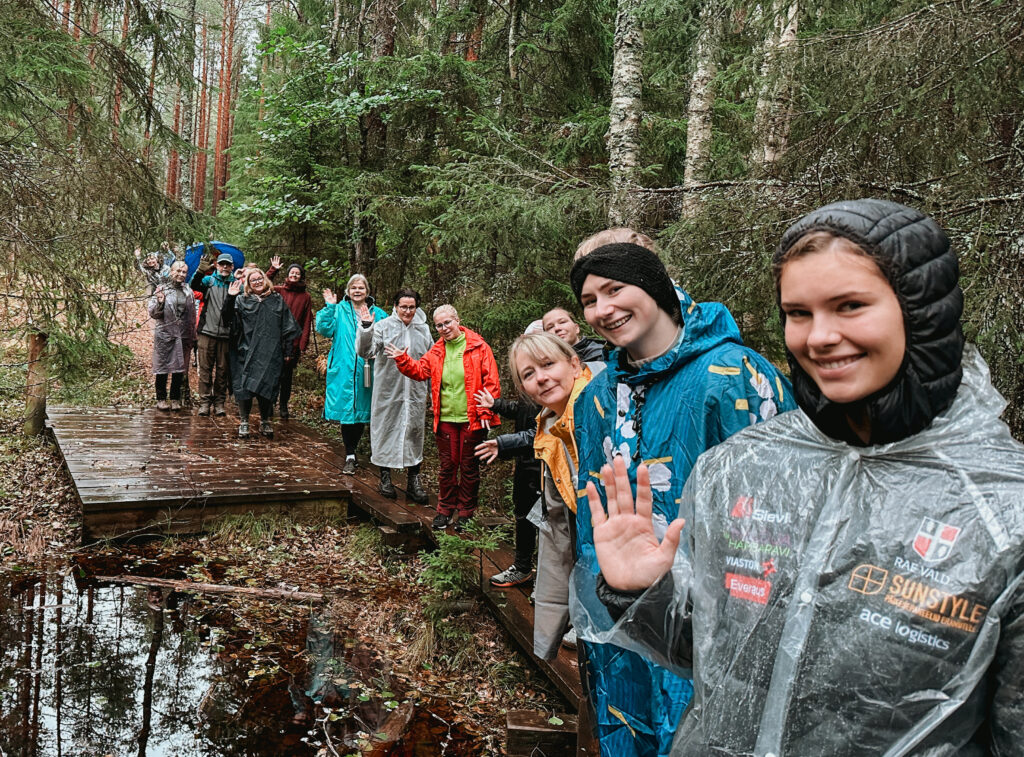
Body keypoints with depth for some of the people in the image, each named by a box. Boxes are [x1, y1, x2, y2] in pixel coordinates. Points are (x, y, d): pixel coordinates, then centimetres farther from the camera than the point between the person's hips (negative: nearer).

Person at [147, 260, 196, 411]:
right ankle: (161, 399, 12)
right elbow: (153, 313, -3)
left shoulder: (188, 292, 10)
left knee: (180, 367, 6)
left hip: (183, 335, 3)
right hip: (165, 334, -3)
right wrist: (160, 303, -23)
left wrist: (192, 337, 13)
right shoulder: (162, 289, -1)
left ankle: (175, 399, 17)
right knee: (162, 367, 2)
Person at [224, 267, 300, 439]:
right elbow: (229, 315, -3)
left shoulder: (277, 300, 11)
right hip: (247, 352, 0)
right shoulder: (242, 301, 8)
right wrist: (230, 298, -16)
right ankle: (244, 421, 10)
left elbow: (288, 327, 12)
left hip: (270, 354, 1)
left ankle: (265, 421, 17)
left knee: (267, 386, 2)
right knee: (244, 386, -3)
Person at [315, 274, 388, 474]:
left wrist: (371, 326, -11)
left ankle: (352, 449, 25)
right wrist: (329, 307, -13)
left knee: (361, 411, 8)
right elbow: (324, 329, -6)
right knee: (347, 411, -3)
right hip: (344, 370, -2)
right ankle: (350, 457, 4)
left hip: (366, 371, 2)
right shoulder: (339, 309, 6)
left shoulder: (377, 313, 10)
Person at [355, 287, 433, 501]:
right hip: (388, 391, -2)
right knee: (386, 430, 6)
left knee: (415, 431, 5)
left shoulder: (423, 329, 8)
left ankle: (414, 479, 14)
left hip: (415, 391, 2)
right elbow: (365, 352, -12)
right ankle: (385, 476, 22)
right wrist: (365, 329, -28)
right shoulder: (383, 327, -3)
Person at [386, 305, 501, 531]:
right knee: (447, 466, 11)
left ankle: (465, 513, 20)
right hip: (446, 419, 4)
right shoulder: (437, 351, 9)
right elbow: (421, 370, 6)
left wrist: (486, 411, -11)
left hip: (472, 419, -4)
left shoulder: (478, 346, -6)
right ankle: (445, 510, 24)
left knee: (469, 467, 7)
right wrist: (402, 360, -10)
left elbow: (490, 381, -7)